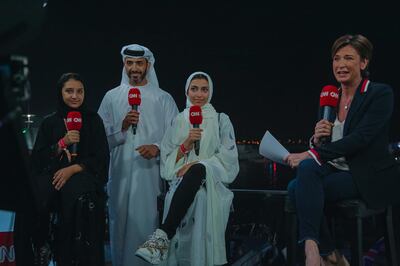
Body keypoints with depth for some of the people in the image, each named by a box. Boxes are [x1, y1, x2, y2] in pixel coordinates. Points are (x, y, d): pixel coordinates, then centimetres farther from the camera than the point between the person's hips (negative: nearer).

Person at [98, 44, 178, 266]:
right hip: (122, 173, 1)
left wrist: (158, 148, -17)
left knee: (149, 223, -2)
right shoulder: (112, 97, 9)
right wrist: (122, 127, -13)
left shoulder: (163, 98, 7)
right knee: (122, 224, 4)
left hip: (153, 172, -1)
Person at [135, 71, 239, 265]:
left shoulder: (221, 120, 12)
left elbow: (228, 157, 1)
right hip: (182, 178, 1)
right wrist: (186, 143, -8)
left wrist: (197, 165, -13)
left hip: (212, 179, -1)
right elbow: (168, 159, 11)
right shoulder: (178, 121, 17)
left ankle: (163, 235, -49)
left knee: (196, 171, -40)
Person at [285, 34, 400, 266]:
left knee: (308, 167, -27)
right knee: (295, 187, -22)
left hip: (371, 178, -6)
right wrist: (318, 138, -9)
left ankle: (311, 246, -23)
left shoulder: (381, 94, -7)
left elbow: (360, 139, -20)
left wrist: (312, 154, -25)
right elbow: (322, 146, 16)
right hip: (337, 170, 6)